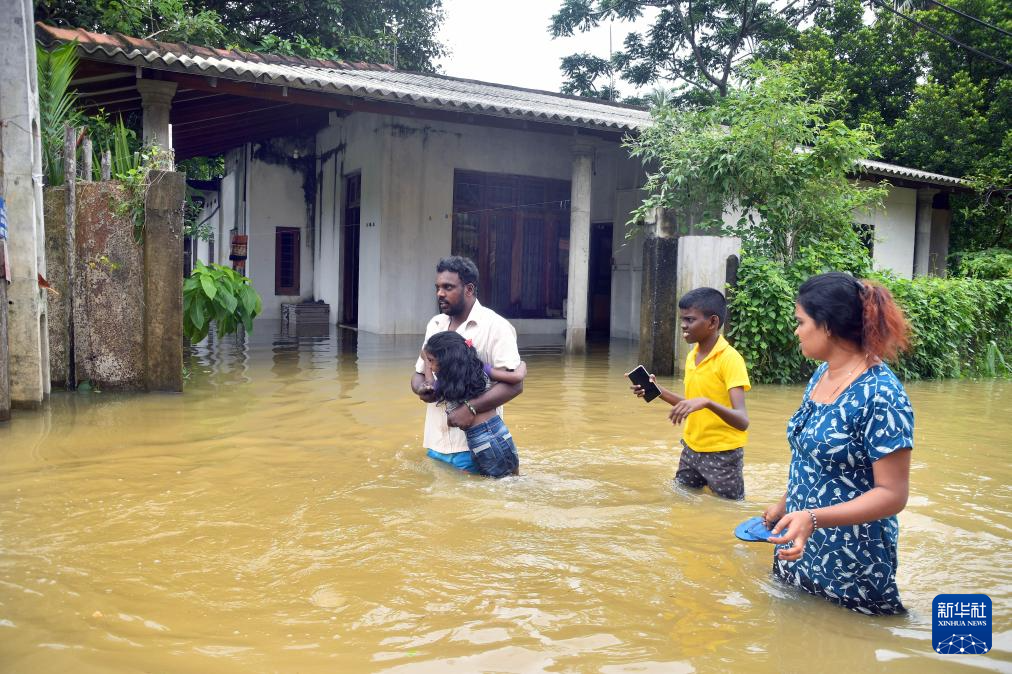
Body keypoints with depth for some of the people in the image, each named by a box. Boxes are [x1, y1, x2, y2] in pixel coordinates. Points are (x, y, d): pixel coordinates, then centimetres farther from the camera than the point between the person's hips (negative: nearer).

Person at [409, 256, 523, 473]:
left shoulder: (495, 326, -10)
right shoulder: (434, 324, 11)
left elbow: (514, 383, -17)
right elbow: (419, 373, 18)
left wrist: (471, 408, -28)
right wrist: (421, 389, -6)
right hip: (435, 443, 6)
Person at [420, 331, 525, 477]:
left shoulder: (442, 386, -5)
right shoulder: (481, 370, -1)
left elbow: (429, 386, 20)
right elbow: (517, 377, -3)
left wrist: (426, 359, 31)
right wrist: (522, 365, 19)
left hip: (480, 445, -3)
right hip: (502, 433, 3)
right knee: (515, 480, 25)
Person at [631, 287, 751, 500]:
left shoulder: (730, 359, -19)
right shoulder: (691, 357, 5)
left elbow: (742, 421, -27)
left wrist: (706, 402, -43)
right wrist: (658, 391, 1)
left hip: (722, 455, -7)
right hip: (691, 449, 7)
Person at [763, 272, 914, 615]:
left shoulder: (880, 394, -23)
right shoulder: (821, 375, 2)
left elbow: (893, 494, -24)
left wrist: (812, 518, -35)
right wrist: (785, 505, 21)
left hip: (850, 571, -7)